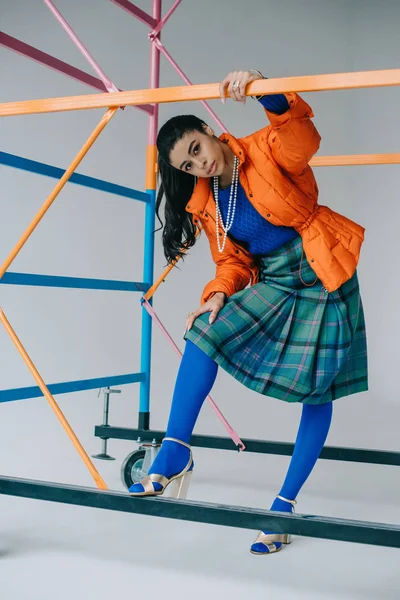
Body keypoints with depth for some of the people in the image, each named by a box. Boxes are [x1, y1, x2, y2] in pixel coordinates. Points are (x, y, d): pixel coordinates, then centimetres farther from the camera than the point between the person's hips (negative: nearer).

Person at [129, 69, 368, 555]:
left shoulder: (268, 150, -12)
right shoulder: (205, 205, 3)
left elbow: (299, 130, -33)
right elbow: (231, 260, 7)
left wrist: (262, 90, -51)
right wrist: (219, 296, -14)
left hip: (321, 279, -5)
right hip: (271, 283, 5)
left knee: (316, 391, -1)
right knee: (205, 334, -16)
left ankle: (285, 504, 11)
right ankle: (173, 456, -11)